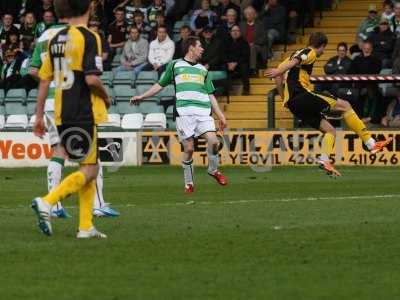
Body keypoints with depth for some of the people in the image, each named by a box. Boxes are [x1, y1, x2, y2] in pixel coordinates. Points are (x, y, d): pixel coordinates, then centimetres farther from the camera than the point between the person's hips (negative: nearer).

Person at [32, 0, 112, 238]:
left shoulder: (56, 39, 10)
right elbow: (91, 78, -19)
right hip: (84, 113, -7)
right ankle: (47, 202, -20)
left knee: (88, 167, 15)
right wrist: (106, 96, 0)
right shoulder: (89, 37, -11)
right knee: (90, 170, -2)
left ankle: (86, 227, 12)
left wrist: (39, 116, 15)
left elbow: (44, 79, 11)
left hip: (62, 114, 7)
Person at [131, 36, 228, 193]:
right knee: (188, 148, -7)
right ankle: (189, 182, 8)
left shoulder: (203, 70, 25)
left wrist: (220, 115, 16)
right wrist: (141, 97, 15)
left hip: (203, 112, 3)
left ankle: (213, 170, 11)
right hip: (184, 112, -3)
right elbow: (160, 85, 21)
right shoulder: (175, 65, 14)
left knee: (213, 141, -15)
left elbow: (210, 95, 24)